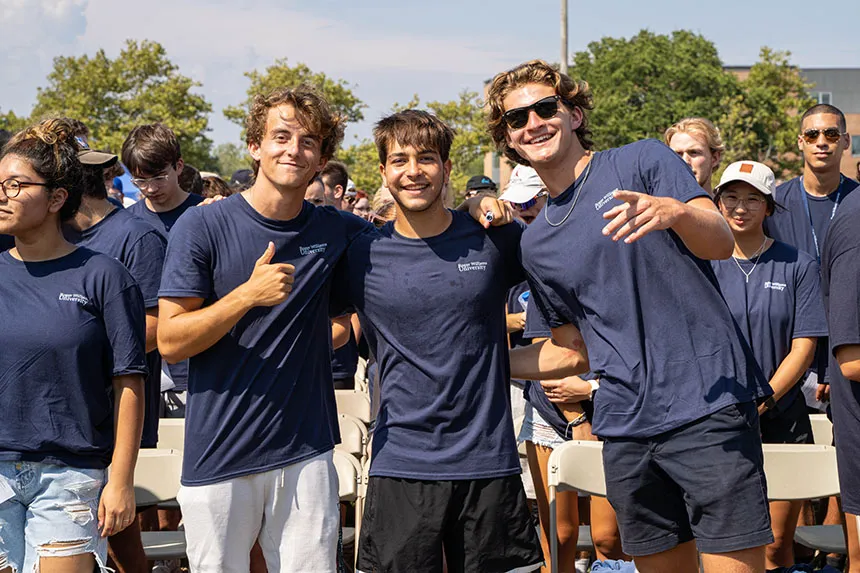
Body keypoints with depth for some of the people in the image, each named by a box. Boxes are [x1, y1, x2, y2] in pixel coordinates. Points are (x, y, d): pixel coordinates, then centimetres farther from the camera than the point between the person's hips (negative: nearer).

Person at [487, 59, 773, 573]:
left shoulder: (643, 161, 2)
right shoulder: (536, 244, 17)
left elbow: (720, 241, -13)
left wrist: (673, 211, -32)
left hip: (708, 402, -5)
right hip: (626, 427, 5)